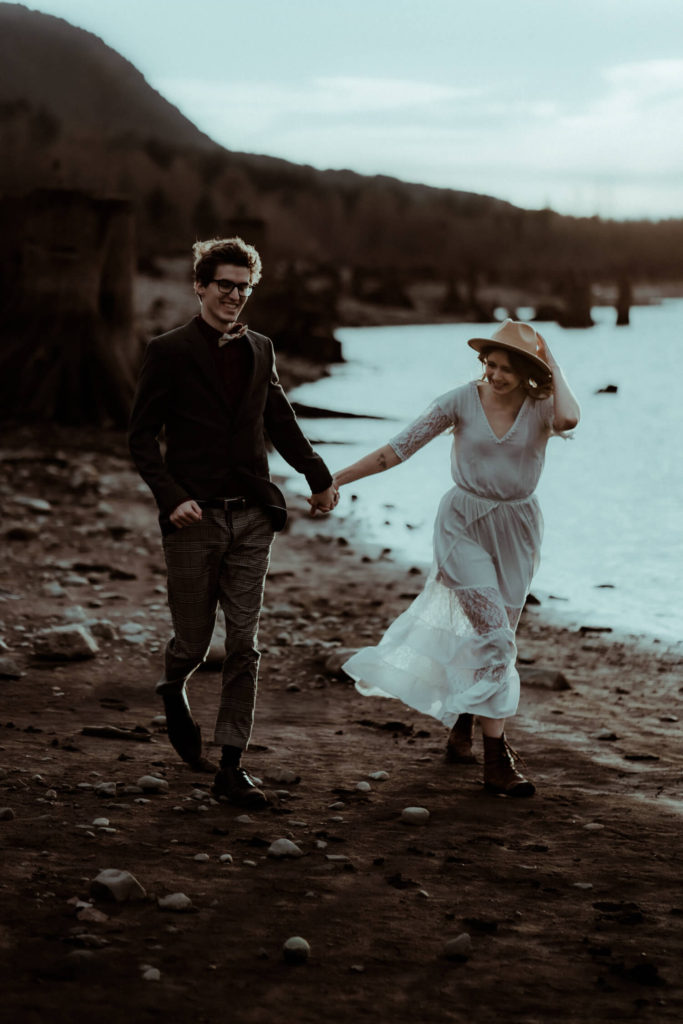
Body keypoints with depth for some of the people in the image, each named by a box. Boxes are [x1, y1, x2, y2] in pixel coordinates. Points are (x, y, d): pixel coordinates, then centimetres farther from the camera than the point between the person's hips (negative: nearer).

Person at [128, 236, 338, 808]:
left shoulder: (260, 351, 12)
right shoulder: (170, 352, -3)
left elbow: (280, 422, 24)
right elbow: (142, 435, -3)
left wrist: (319, 478, 23)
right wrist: (172, 497, -14)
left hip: (251, 516, 4)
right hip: (194, 518, -4)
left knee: (245, 644, -1)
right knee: (194, 639, 4)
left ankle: (232, 767, 4)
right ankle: (174, 688, 41)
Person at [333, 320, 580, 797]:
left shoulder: (541, 406, -6)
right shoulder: (462, 401, -8)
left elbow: (568, 418, -33)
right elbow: (401, 447, -5)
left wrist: (553, 366, -17)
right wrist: (337, 478, -7)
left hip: (517, 530, 3)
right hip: (464, 524, -3)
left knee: (495, 635, 11)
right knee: (493, 633, -15)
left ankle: (463, 724, 36)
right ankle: (498, 758, -14)